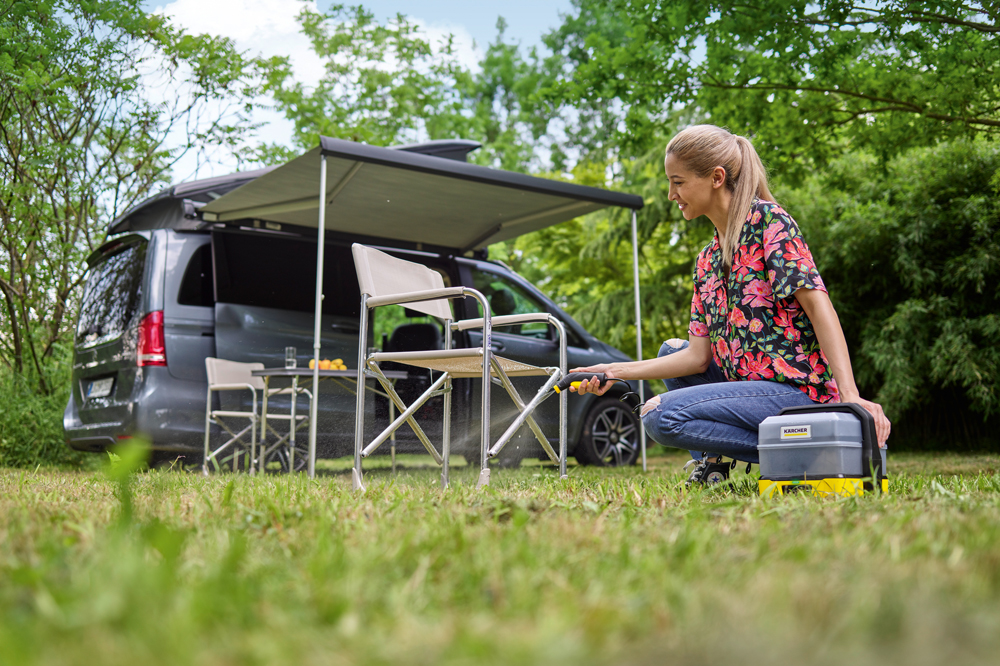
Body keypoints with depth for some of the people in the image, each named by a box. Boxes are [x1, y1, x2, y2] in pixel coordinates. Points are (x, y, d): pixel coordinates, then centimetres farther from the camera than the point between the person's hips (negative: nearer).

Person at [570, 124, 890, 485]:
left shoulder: (766, 219, -7)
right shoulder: (707, 260, 16)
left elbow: (818, 304, -17)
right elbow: (698, 356, 9)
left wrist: (849, 395, -27)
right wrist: (616, 371, 4)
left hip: (798, 389, -9)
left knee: (660, 415, -19)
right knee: (671, 348, 22)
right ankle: (709, 464, 10)